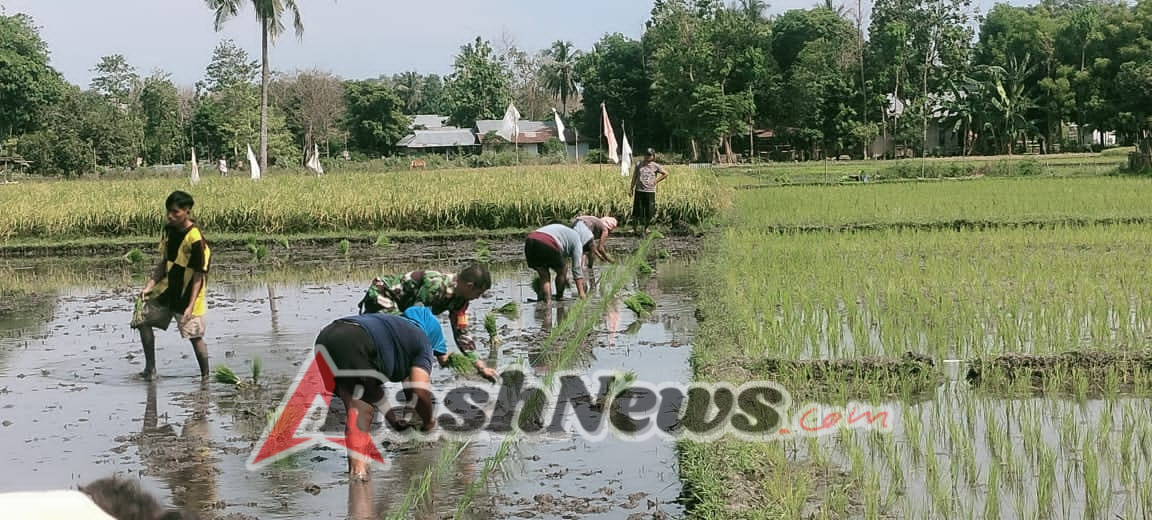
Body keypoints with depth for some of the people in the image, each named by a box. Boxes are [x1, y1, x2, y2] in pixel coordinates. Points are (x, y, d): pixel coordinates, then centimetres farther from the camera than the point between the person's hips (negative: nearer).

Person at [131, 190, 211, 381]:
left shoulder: (196, 239, -23)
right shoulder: (169, 230, 0)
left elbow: (199, 275, -20)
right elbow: (164, 262, 9)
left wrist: (190, 306, -24)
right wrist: (150, 285, -3)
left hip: (188, 294, -8)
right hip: (167, 288, 8)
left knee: (195, 337, -2)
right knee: (142, 319, 8)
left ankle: (205, 376, 13)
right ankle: (150, 369, 16)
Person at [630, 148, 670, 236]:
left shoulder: (655, 166, 3)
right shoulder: (639, 165, 6)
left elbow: (666, 174, 10)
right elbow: (634, 177, 10)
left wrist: (656, 181, 3)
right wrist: (631, 188, 6)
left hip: (650, 191, 0)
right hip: (639, 190, 0)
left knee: (649, 212, 3)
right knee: (636, 211, -2)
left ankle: (646, 228, 21)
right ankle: (634, 228, 6)